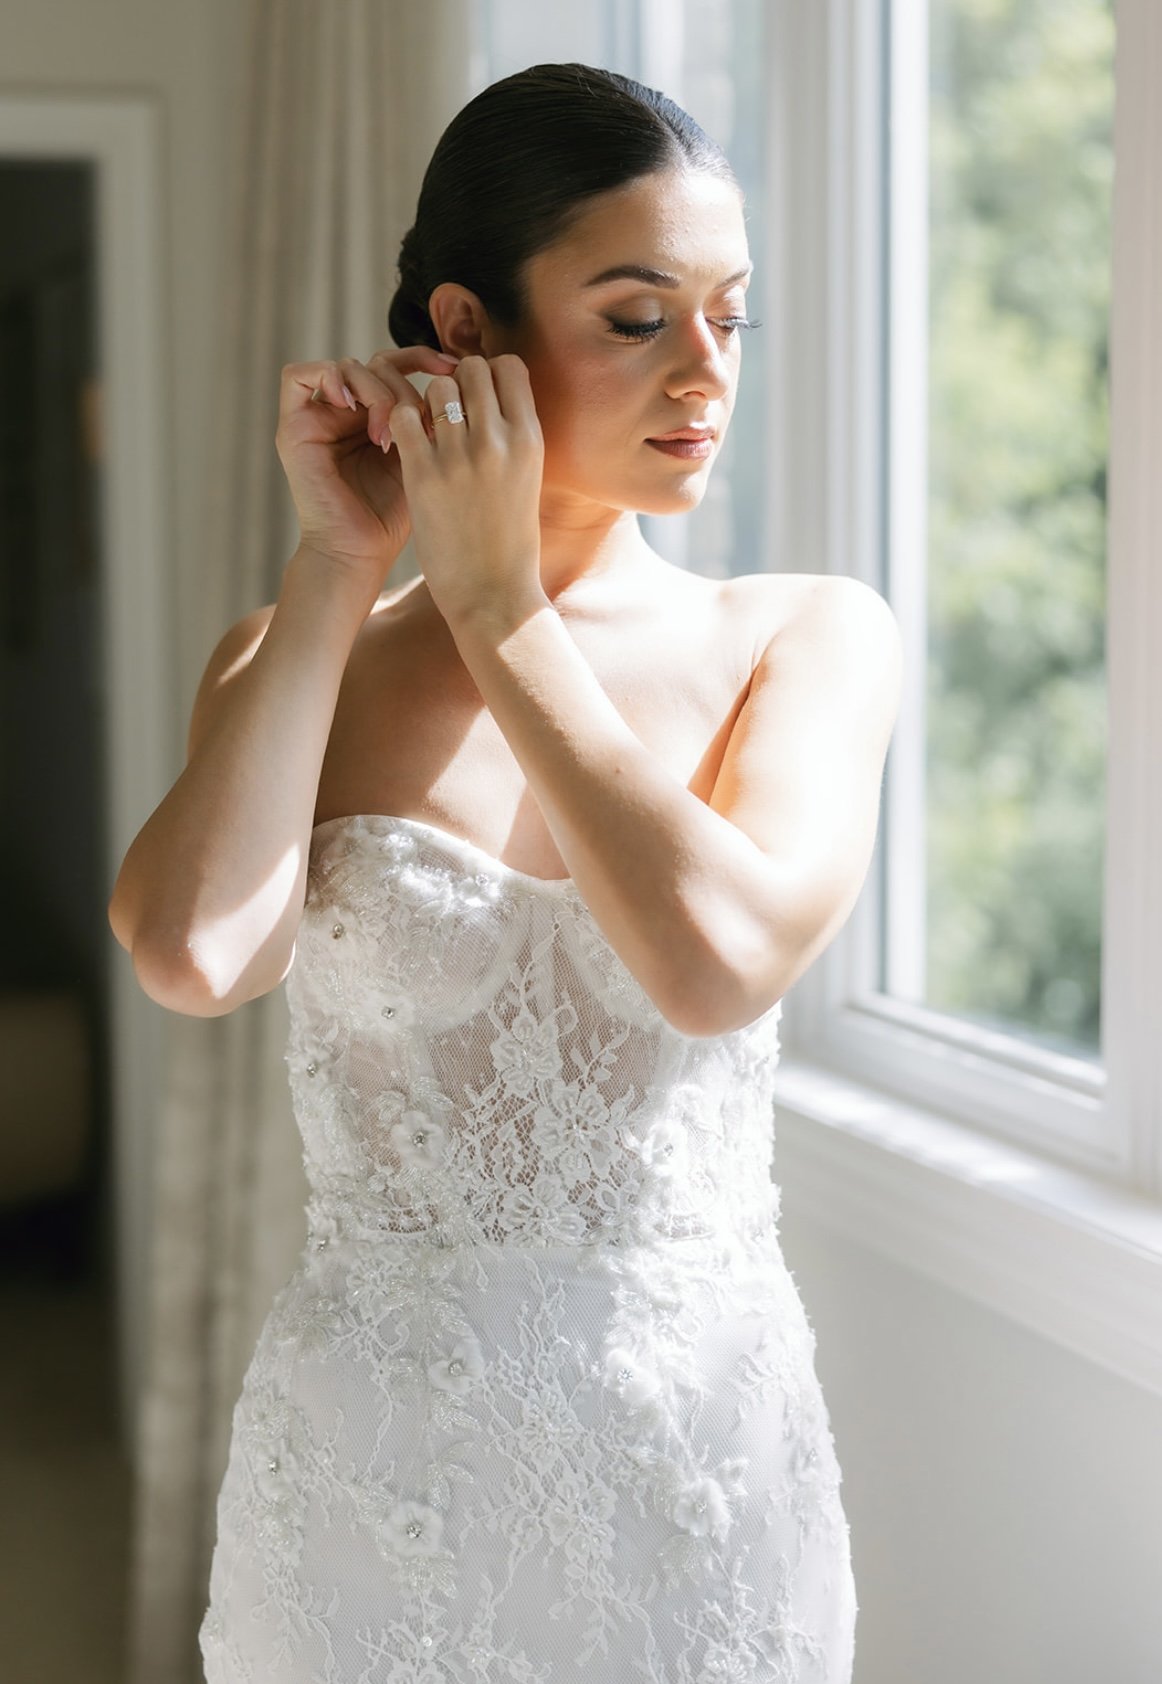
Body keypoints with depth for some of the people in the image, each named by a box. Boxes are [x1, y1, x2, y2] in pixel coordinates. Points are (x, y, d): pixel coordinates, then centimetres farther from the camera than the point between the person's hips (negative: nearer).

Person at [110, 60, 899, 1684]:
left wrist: (499, 599, -13)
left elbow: (719, 956, -21)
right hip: (376, 1450, 0)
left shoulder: (814, 635, -3)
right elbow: (196, 954, -20)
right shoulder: (303, 657, 0)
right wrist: (341, 565, -11)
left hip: (706, 1437, 0)